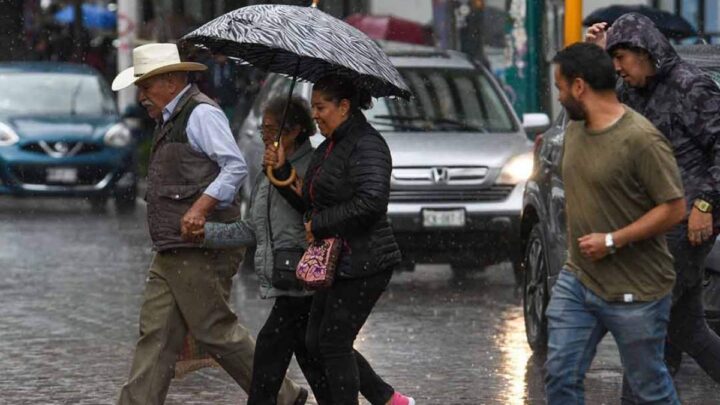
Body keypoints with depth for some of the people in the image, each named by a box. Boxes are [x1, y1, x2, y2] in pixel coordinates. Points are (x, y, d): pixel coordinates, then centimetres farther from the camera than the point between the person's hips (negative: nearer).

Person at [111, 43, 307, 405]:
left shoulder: (201, 113, -10)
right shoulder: (169, 120, 19)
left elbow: (236, 166, -20)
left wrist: (201, 207, -27)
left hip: (201, 247, -10)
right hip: (171, 252, 10)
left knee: (214, 329, -4)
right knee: (156, 333, 5)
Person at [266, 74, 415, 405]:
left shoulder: (366, 145, -14)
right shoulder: (328, 148, 18)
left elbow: (371, 202, -25)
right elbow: (309, 201, 21)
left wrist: (320, 225, -17)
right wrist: (281, 169, 7)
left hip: (364, 263, -10)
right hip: (337, 263, 10)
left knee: (333, 343, -7)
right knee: (316, 342, 10)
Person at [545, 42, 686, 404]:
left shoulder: (641, 139, -20)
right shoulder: (574, 129, 6)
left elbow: (674, 209, -19)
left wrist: (612, 241, -20)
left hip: (634, 293, -7)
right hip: (577, 281, 7)